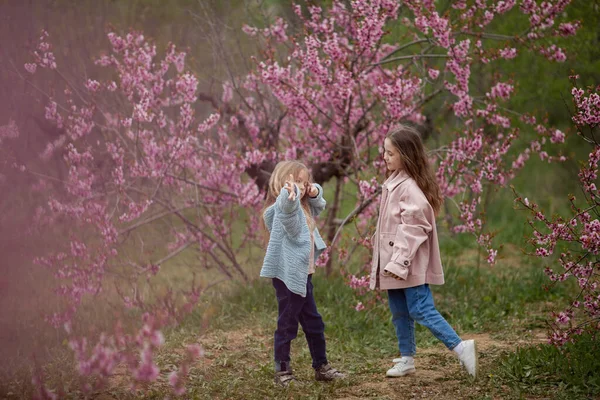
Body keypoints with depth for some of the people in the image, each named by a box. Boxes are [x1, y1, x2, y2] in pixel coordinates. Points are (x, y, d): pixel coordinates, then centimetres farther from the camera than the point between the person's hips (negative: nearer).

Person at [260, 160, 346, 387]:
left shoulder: (302, 207, 14)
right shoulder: (284, 206, -16)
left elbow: (319, 205, 33)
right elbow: (287, 207, -42)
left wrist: (315, 192, 8)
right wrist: (289, 194, -66)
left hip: (302, 274, 10)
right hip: (287, 275, -10)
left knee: (313, 323, 17)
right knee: (287, 324, 0)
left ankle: (321, 367, 27)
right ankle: (282, 372, 10)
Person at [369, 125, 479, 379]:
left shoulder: (410, 187, -18)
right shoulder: (393, 182, 13)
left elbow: (413, 229, -22)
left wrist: (399, 262, -24)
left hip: (410, 265, -10)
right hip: (393, 264, 10)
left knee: (421, 310, -11)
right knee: (400, 313, 15)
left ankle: (461, 348, -8)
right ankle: (407, 359, 24)